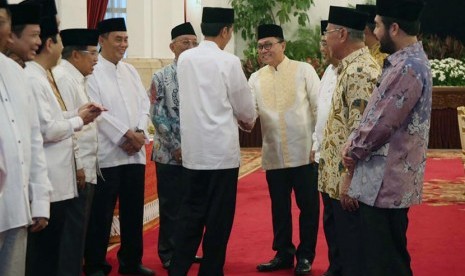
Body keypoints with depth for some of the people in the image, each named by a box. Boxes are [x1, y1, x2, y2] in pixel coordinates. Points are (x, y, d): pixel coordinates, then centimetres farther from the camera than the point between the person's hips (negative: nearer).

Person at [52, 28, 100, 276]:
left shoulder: (75, 78, 18)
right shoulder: (63, 77, -13)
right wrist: (77, 166, -19)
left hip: (84, 167, 10)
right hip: (76, 170, -10)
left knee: (77, 229, 13)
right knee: (72, 230, -5)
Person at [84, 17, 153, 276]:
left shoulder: (130, 71, 14)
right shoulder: (92, 71, -6)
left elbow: (144, 103, 10)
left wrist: (139, 132, -7)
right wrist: (126, 135, -14)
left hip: (135, 152, 6)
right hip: (107, 153, -6)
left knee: (134, 210, 11)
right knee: (101, 213, 1)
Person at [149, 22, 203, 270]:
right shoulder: (161, 77, 1)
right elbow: (157, 115, -5)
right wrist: (176, 147, -12)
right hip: (171, 154, -3)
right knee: (171, 207, 3)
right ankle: (169, 255, 15)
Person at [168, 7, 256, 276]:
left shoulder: (185, 59, 5)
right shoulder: (229, 62, -10)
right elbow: (245, 107, 0)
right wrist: (248, 119, 22)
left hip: (193, 150, 5)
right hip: (222, 150, -5)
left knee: (191, 212, 13)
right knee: (219, 216, 5)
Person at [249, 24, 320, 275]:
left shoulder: (304, 70, 0)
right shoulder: (255, 79, 8)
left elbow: (320, 106, -1)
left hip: (304, 151, -3)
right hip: (273, 155, 3)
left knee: (308, 206, 5)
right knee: (279, 207, 12)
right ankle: (283, 254, 25)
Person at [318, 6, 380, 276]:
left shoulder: (360, 72, -19)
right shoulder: (352, 67, 13)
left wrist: (348, 182, -22)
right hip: (341, 178, 10)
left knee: (353, 253, -1)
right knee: (345, 245, 18)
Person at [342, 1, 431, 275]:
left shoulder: (407, 68, -21)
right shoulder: (410, 60, 12)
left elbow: (381, 122, -21)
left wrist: (353, 150, -4)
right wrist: (356, 144, 3)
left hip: (385, 182, -10)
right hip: (391, 179, 10)